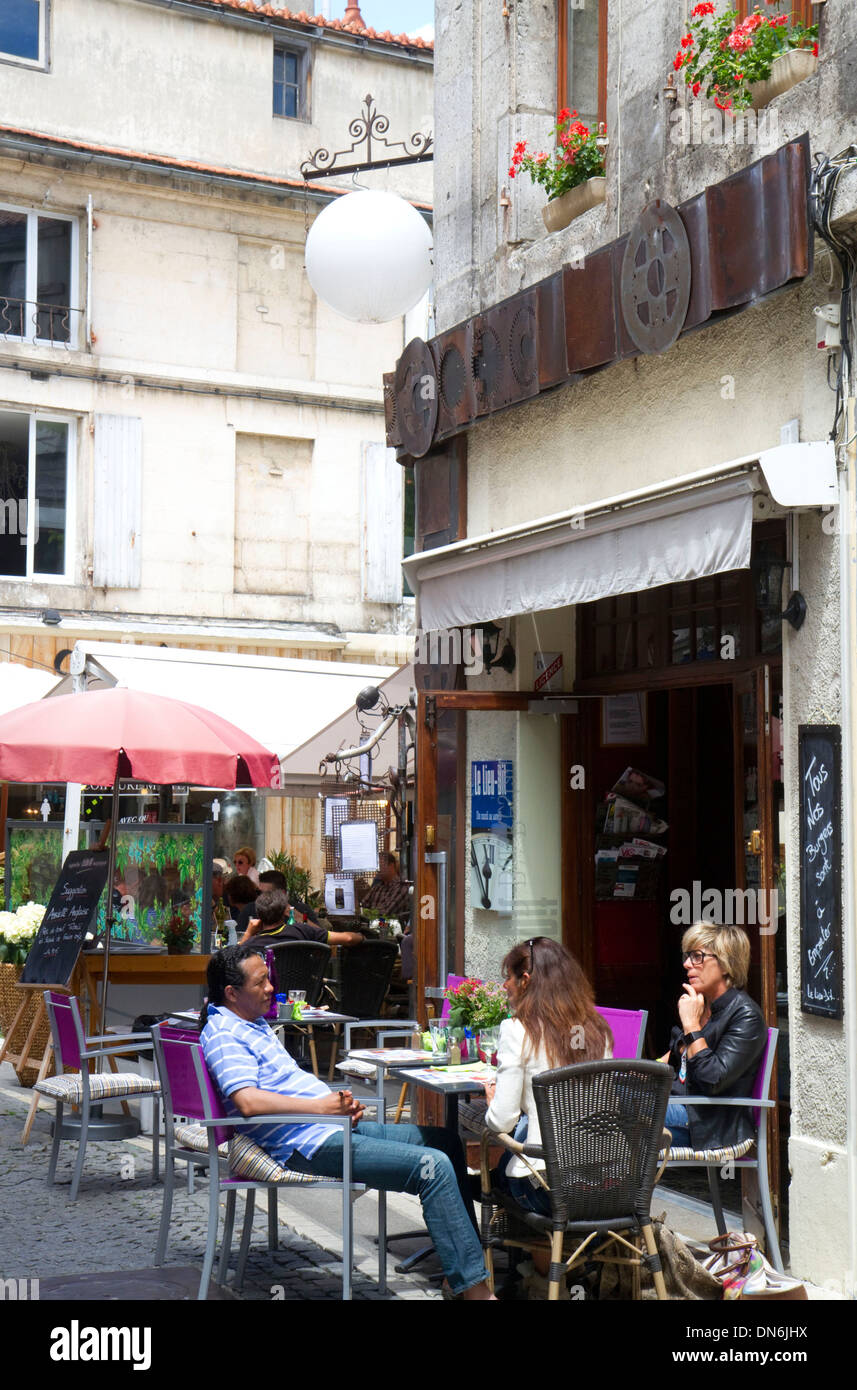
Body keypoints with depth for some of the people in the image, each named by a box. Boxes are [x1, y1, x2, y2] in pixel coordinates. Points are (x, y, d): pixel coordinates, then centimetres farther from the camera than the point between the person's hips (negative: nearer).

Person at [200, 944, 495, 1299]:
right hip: (313, 1144, -11)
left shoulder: (253, 1023, 19)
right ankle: (474, 1289, -18)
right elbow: (249, 1101, -28)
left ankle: (462, 1266, 11)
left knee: (445, 1141, 11)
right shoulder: (223, 1034, -13)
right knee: (433, 1166, -21)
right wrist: (322, 1105, -23)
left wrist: (342, 1103, 8)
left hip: (333, 1126, 11)